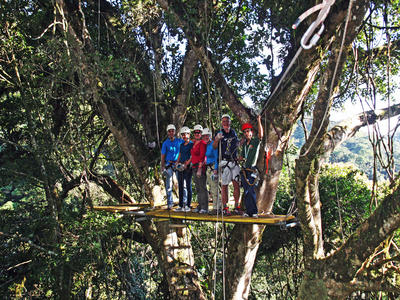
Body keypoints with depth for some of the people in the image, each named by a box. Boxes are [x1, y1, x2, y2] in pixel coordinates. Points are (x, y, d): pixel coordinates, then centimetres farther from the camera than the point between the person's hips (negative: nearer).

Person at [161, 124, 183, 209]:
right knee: (169, 185, -2)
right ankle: (170, 203, 4)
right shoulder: (165, 143, 7)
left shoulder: (180, 141, 8)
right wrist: (162, 167, -3)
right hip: (169, 165, 0)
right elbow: (163, 156, 6)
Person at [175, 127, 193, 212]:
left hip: (188, 166, -7)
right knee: (180, 186, 8)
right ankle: (181, 205, 13)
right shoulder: (182, 145, 18)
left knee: (188, 186, -4)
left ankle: (188, 206, 0)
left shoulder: (192, 144, -3)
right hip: (181, 167, 7)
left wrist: (186, 164, -18)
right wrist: (177, 163, 5)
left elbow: (192, 156, -10)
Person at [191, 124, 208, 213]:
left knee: (202, 187, -7)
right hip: (194, 166, 9)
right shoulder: (194, 143, 16)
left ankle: (204, 208, -4)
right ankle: (200, 206, 19)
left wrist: (199, 169, -21)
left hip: (201, 166, -9)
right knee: (198, 188, 12)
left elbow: (202, 157, -16)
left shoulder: (202, 143, -10)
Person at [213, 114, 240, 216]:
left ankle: (237, 206, 6)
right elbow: (214, 147, -11)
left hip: (235, 161, 3)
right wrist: (216, 140, -28)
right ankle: (225, 208, 5)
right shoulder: (220, 134, 1)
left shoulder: (234, 132, 13)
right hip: (225, 162, -3)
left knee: (236, 184, -2)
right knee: (224, 185, 0)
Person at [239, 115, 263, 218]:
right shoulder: (244, 144, 17)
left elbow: (261, 135, -21)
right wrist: (238, 159, 2)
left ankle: (254, 212, -5)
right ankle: (248, 211, 10)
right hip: (244, 170, 6)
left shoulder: (255, 141, 0)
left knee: (251, 191, -12)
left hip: (252, 170, -6)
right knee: (246, 192, 5)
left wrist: (259, 121, -25)